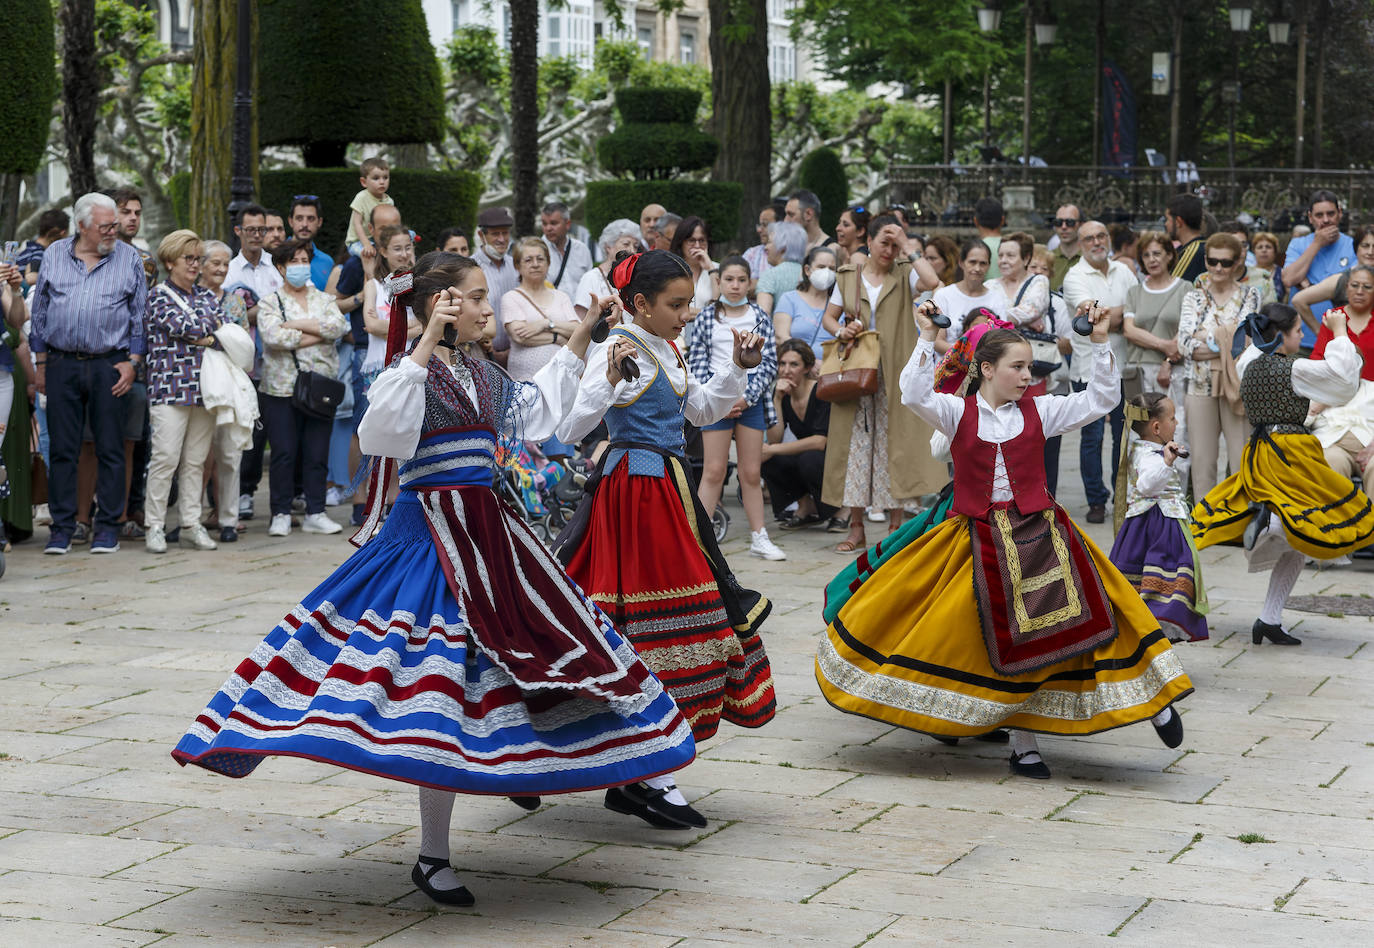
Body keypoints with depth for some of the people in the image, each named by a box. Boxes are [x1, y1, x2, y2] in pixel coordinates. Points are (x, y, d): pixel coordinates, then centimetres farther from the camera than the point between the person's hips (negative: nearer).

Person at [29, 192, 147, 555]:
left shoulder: (129, 259, 4)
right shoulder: (54, 256, 8)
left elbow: (140, 315, 6)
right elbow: (39, 312, 12)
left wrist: (132, 362, -2)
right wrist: (41, 364, 8)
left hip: (109, 365, -1)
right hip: (62, 364, 1)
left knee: (110, 449, 1)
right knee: (62, 449, 2)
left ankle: (108, 528, 8)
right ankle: (62, 526, 8)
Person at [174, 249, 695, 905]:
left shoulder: (482, 378, 13)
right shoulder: (411, 372, -10)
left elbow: (537, 410, 30)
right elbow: (384, 432, -30)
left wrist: (579, 341, 30)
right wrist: (428, 345, -30)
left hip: (487, 537, 8)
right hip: (430, 535, -8)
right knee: (444, 677, -8)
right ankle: (432, 857, -1)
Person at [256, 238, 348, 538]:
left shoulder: (324, 300, 15)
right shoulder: (270, 303, 5)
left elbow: (339, 326, -4)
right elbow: (273, 337, -13)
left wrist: (299, 325, -10)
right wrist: (317, 336, -8)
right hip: (281, 387, -3)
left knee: (317, 454, 2)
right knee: (284, 454, -4)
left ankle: (315, 513, 9)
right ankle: (281, 515, 4)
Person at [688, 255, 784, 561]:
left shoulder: (759, 317, 7)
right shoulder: (707, 317, 5)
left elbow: (769, 363, 4)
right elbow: (696, 363, 2)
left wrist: (747, 397, -7)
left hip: (751, 396, 1)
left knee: (751, 472, 4)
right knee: (713, 470, -5)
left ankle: (759, 538, 11)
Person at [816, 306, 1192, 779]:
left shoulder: (1039, 410, 4)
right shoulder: (958, 412, 0)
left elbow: (1101, 399, 3)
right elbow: (914, 395, -17)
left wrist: (1100, 342, -6)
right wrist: (927, 339, -22)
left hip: (1039, 533, 0)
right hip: (980, 540, 0)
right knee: (999, 640, 3)